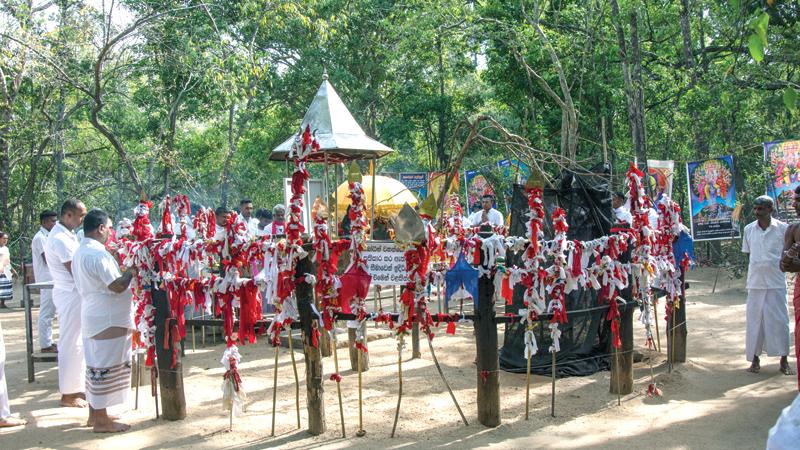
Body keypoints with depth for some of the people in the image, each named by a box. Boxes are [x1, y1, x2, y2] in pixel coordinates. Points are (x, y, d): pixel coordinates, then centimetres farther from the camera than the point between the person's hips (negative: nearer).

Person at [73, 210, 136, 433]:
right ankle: (101, 420, 4)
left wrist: (118, 267, 14)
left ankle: (94, 413, 26)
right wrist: (131, 272, -8)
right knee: (104, 367, -3)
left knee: (95, 365, 16)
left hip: (93, 317, 10)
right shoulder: (98, 254, -21)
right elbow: (117, 286, -24)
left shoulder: (80, 252, 11)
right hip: (107, 320, -10)